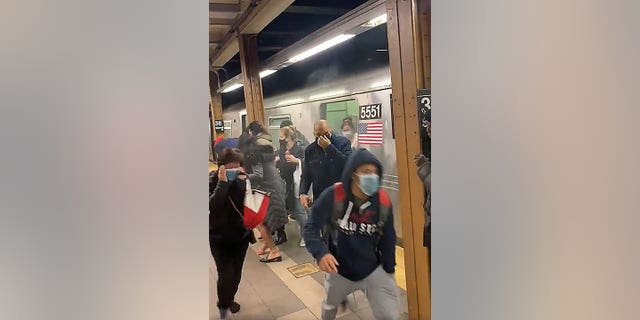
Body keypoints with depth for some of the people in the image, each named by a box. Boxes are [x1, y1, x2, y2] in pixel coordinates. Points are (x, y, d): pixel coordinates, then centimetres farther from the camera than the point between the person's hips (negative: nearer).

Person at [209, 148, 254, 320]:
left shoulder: (243, 178, -4)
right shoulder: (212, 181, -13)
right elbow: (212, 206, -27)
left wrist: (241, 182, -22)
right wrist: (222, 183, -33)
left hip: (241, 234, 3)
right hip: (218, 237, -3)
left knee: (236, 273, 12)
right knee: (226, 275, -10)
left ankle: (229, 300, 43)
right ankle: (223, 305, 21)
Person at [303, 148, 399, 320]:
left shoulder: (383, 201, -15)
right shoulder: (332, 196, -24)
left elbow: (388, 238, -2)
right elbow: (311, 227, -19)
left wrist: (389, 271, 4)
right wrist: (320, 253, -37)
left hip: (374, 270, 1)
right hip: (339, 269, 0)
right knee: (330, 306, 27)